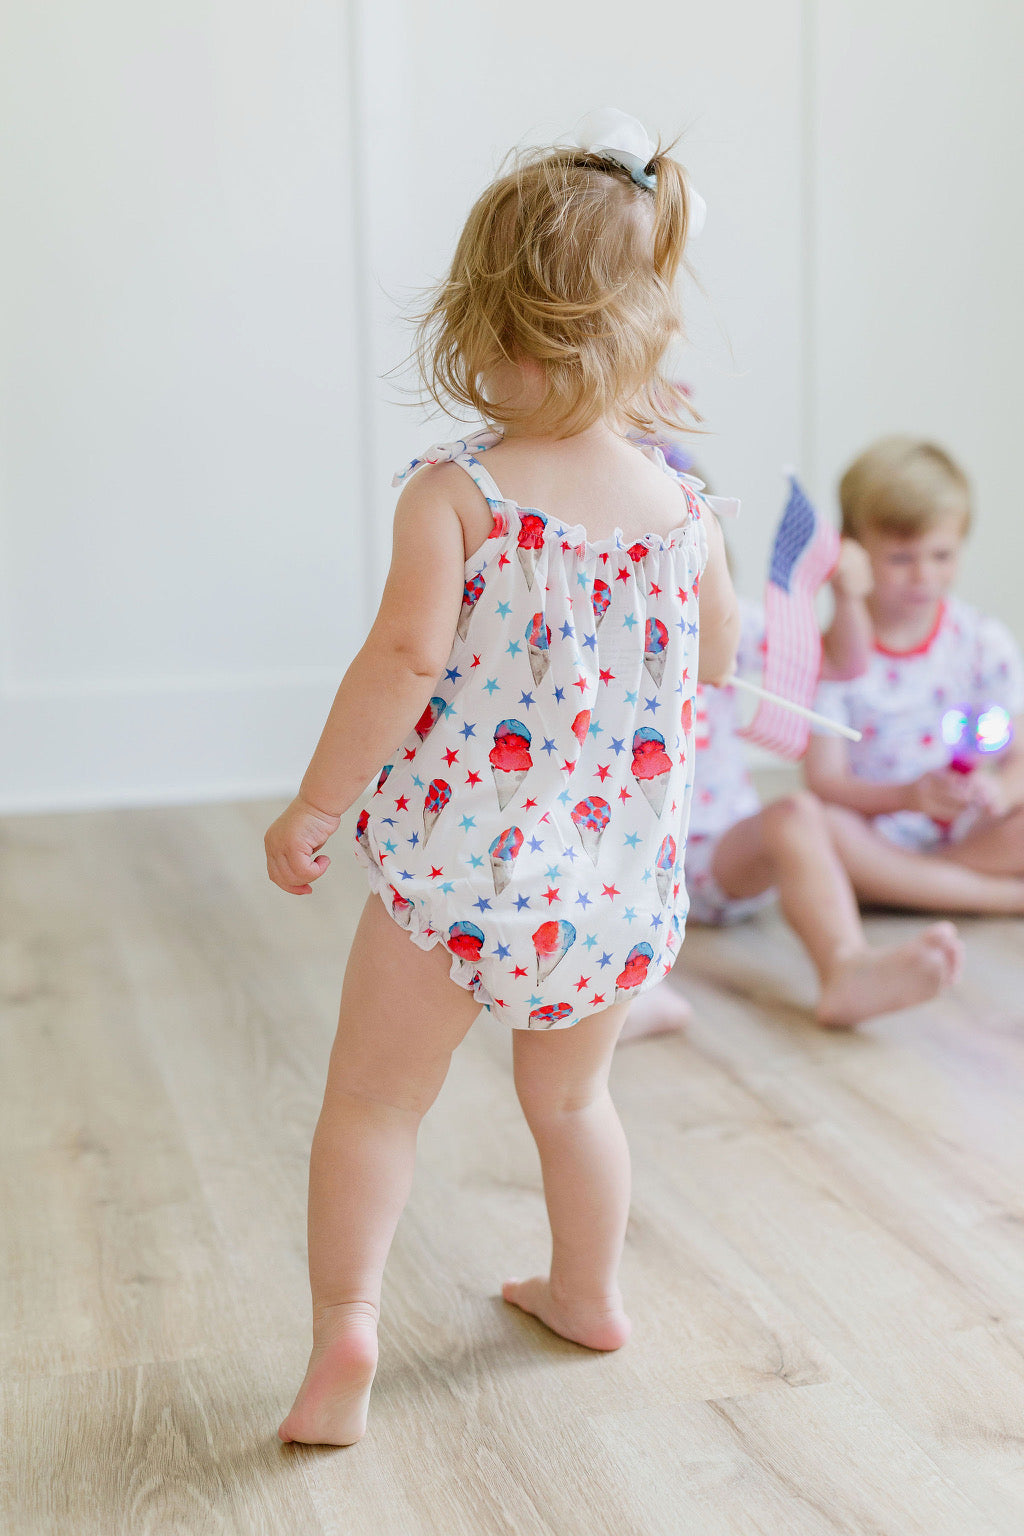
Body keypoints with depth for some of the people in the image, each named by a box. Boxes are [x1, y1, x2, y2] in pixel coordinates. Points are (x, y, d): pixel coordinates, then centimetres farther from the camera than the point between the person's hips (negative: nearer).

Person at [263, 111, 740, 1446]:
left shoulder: (452, 494, -12)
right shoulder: (681, 509, 0)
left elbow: (407, 658, -21)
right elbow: (715, 660, 14)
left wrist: (314, 805, -12)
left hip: (459, 866, -4)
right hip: (621, 882, 4)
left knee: (374, 1099, 10)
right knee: (570, 1096, 25)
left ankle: (346, 1316, -1)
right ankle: (589, 1293, 41)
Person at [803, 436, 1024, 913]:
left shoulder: (984, 641, 1)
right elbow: (825, 779, -12)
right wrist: (909, 796, -30)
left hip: (969, 830, 1)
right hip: (878, 831, -1)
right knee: (820, 825, -35)